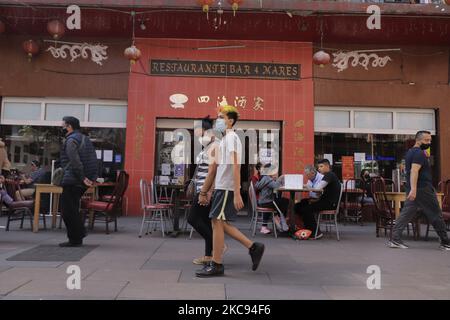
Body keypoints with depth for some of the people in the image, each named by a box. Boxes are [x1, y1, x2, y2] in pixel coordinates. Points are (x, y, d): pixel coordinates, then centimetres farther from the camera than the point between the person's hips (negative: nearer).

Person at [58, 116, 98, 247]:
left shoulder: (71, 140, -11)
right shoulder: (85, 139, 19)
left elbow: (75, 162, -22)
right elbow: (93, 161, 18)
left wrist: (82, 178, -20)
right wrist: (90, 178, 15)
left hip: (72, 182, -10)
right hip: (81, 182, 10)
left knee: (68, 211, -2)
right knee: (73, 209, 20)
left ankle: (75, 239, 2)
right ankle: (78, 237, 25)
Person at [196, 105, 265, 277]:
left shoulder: (231, 137, -9)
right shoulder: (225, 139, 20)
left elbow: (236, 166, -18)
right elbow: (216, 169, 21)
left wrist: (237, 194, -25)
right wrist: (203, 192, 22)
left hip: (226, 188, -9)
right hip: (222, 187, 9)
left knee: (217, 222, -4)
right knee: (220, 223, 11)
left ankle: (216, 265, 7)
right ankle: (253, 247, 17)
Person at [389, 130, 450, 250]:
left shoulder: (410, 152, 16)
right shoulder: (419, 153, -15)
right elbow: (414, 171, -26)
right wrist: (413, 189, -34)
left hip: (413, 189, 9)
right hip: (422, 189, -9)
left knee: (406, 213, 4)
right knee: (435, 214, 3)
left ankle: (395, 239, -2)